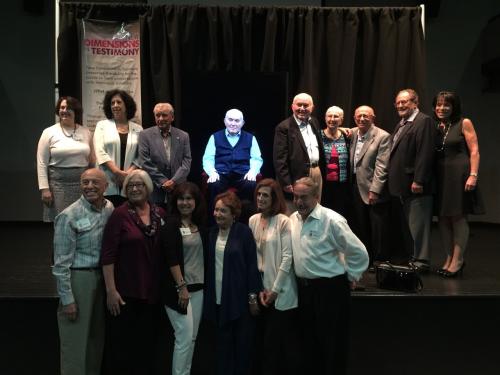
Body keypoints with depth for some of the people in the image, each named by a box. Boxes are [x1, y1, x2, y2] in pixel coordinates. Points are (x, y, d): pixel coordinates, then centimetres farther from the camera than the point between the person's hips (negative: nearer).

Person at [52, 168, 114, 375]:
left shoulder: (110, 209, 3)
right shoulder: (69, 216, -15)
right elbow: (61, 263, -13)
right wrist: (67, 299, -14)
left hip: (103, 276, 6)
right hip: (78, 278, -6)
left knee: (98, 335, 17)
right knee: (76, 340, 4)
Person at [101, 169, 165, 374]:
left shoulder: (159, 214, 5)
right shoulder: (120, 214, -9)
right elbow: (108, 255, -12)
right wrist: (111, 290, -17)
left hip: (153, 290, 5)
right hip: (126, 291, -4)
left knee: (147, 342, 15)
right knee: (122, 343, 6)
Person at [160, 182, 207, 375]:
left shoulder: (200, 225, 10)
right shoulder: (171, 225, -7)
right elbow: (171, 259, -14)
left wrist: (204, 283, 9)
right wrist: (182, 286, -18)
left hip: (198, 287, 6)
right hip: (178, 288, -6)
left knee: (192, 337, 10)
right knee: (184, 337, -7)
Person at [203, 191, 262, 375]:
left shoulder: (243, 232, -9)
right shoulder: (212, 232, 6)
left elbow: (252, 265, -10)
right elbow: (209, 265, 10)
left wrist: (253, 296, -12)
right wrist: (208, 294, 7)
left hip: (239, 298, -4)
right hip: (218, 298, 5)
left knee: (242, 344, 5)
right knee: (223, 343, 12)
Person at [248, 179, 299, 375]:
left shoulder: (283, 221, -11)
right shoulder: (253, 220, 5)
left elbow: (287, 257, -13)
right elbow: (253, 256, 5)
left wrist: (275, 289, -12)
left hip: (282, 292, -5)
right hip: (263, 289, 5)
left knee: (284, 339, 3)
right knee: (267, 339, 12)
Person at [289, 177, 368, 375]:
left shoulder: (331, 220, -19)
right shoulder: (293, 219, 2)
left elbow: (359, 252, -16)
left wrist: (351, 277, -6)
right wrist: (301, 279, 15)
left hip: (330, 288, -6)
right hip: (303, 287, 7)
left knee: (332, 342, 5)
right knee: (309, 339, 18)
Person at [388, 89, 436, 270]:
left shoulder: (424, 121, -9)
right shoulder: (400, 124, 21)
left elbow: (425, 153, -17)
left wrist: (418, 181, -22)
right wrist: (393, 181, 14)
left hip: (415, 186, -9)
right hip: (399, 186, 9)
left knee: (417, 225, -4)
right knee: (404, 225, 12)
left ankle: (420, 262, 4)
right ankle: (410, 258, 20)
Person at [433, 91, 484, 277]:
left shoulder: (464, 123, -1)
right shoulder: (435, 127, 12)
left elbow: (474, 151, -6)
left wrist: (473, 175, -15)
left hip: (459, 174, -5)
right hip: (440, 176, 5)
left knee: (458, 218, -2)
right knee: (443, 218, 6)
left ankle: (457, 260, 4)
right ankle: (449, 258, 15)